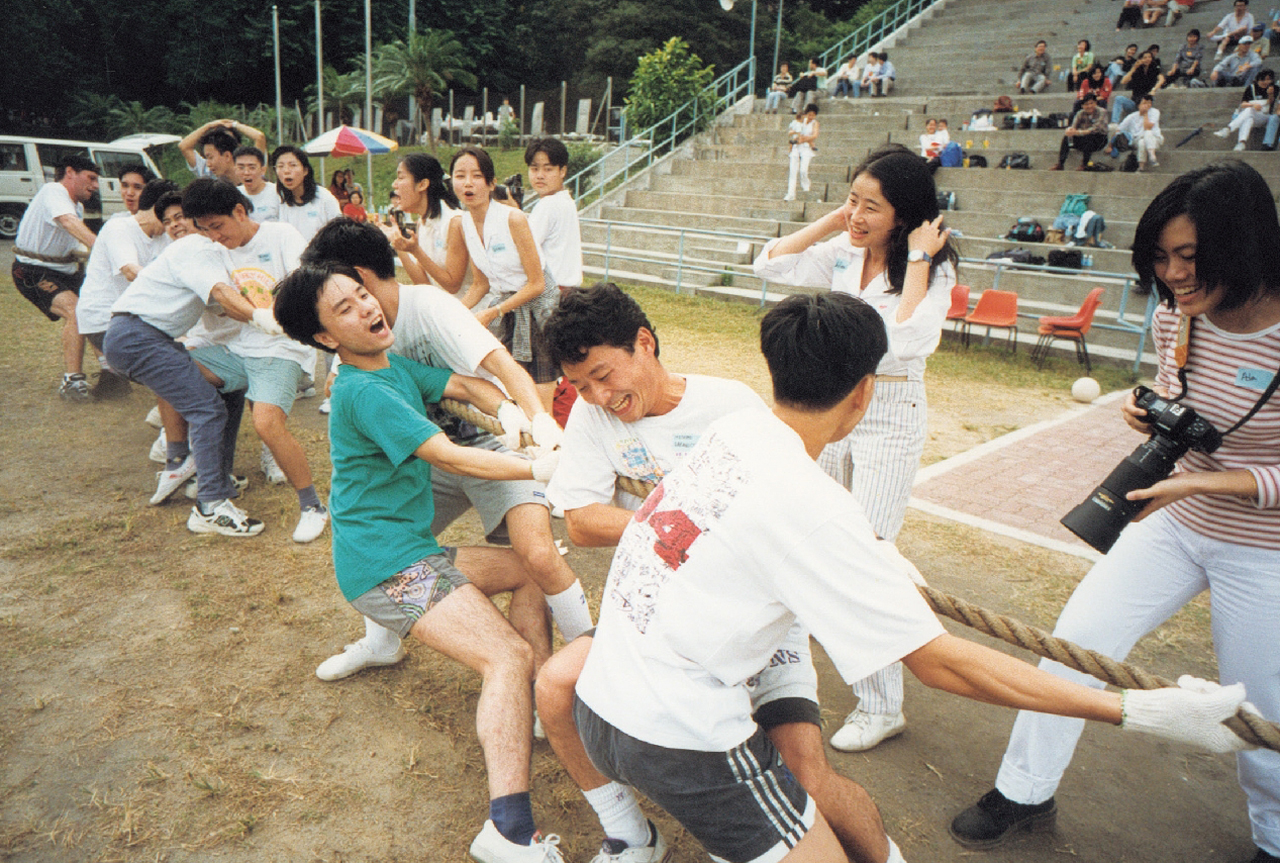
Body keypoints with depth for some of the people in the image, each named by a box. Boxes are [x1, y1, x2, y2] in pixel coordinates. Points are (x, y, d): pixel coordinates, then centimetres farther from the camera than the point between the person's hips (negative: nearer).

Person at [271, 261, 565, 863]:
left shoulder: (397, 368, 12)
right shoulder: (364, 392, -19)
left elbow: (467, 385, 7)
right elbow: (447, 456, -23)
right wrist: (538, 469, -20)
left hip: (412, 550, 10)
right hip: (385, 564, -10)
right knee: (509, 656, -19)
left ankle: (536, 708, 18)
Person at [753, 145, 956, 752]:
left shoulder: (933, 270, -12)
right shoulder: (844, 256, 2)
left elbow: (909, 341, -29)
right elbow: (770, 264, 2)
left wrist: (917, 259, -21)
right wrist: (829, 221, -2)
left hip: (890, 418, -5)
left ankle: (882, 706, 9)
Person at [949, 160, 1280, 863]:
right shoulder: (1175, 316, -6)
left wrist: (1208, 481, -29)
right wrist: (1151, 418, -10)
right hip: (1174, 522, 5)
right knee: (1074, 640, 3)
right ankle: (1025, 790, 23)